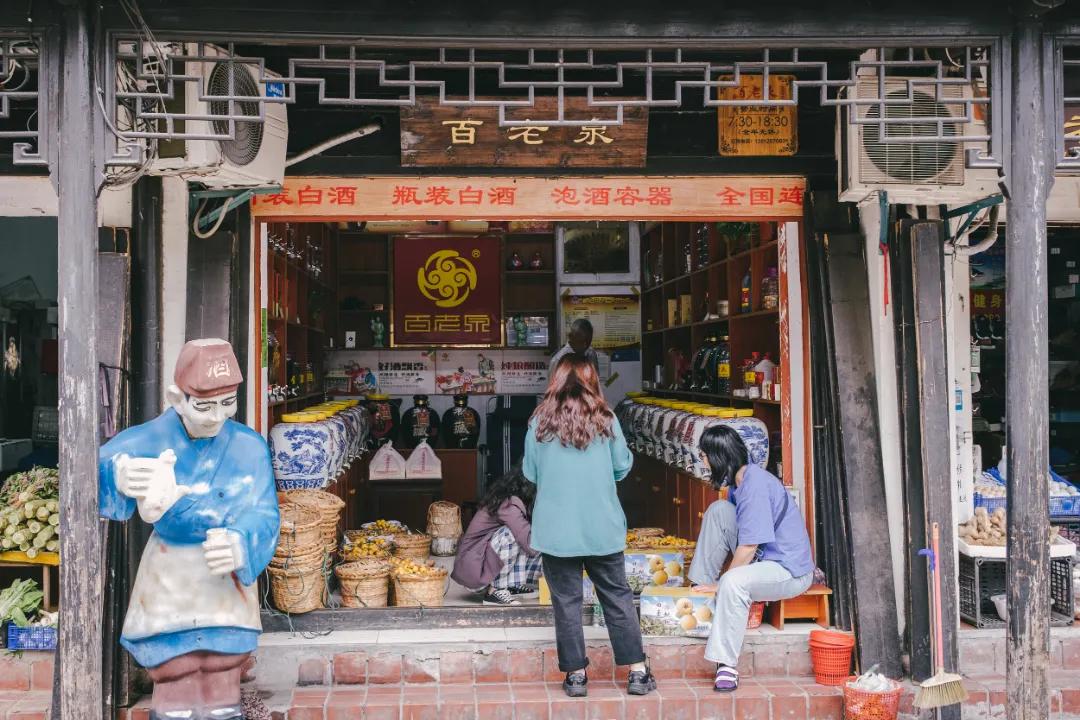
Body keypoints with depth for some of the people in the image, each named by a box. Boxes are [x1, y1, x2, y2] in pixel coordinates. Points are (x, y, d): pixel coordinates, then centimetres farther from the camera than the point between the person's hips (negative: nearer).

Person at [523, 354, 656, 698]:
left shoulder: (541, 421, -4)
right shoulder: (605, 419, -3)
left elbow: (530, 472, 4)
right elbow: (623, 466, 3)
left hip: (557, 528, -1)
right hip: (602, 526, 1)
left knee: (566, 600, 8)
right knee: (618, 596, 11)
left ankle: (576, 675, 14)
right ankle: (638, 672, 15)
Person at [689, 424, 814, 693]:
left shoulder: (755, 484, -23)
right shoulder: (738, 481, 6)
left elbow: (748, 547, -24)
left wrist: (720, 583, -14)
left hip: (790, 570, -9)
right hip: (760, 559, 9)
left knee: (734, 581, -36)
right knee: (719, 509, -5)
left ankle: (726, 664, -28)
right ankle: (700, 585, -1)